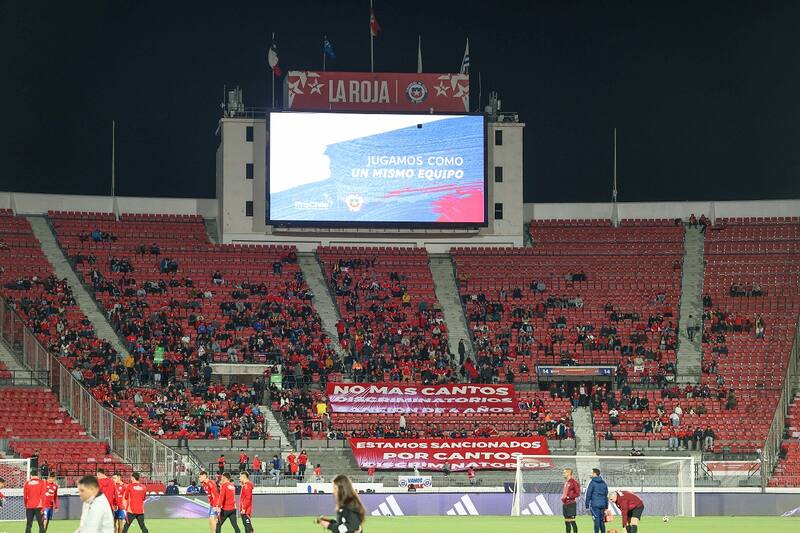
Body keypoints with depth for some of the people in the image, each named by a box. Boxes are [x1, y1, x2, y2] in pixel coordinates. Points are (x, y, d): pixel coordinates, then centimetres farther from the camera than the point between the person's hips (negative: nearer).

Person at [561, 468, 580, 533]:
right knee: (566, 521, 9)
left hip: (571, 504, -9)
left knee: (572, 521, -11)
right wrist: (562, 497, 10)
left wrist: (569, 497, -19)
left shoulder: (574, 482, -9)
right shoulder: (566, 482, 17)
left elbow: (577, 493, -12)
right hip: (565, 504, 9)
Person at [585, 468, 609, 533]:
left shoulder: (592, 482, -5)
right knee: (602, 521, 11)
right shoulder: (603, 483, 13)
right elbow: (606, 495, 18)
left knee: (596, 521, -7)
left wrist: (587, 505, -2)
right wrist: (606, 506, 23)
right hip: (602, 504, 6)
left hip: (594, 504, -6)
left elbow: (588, 494, -7)